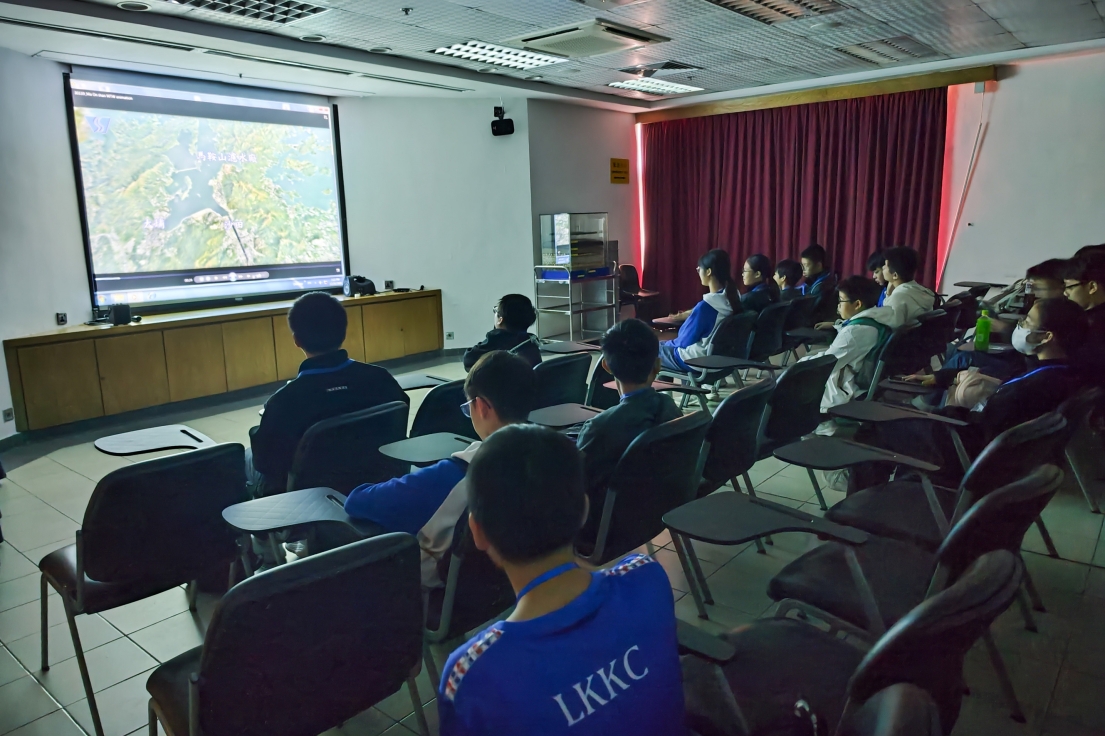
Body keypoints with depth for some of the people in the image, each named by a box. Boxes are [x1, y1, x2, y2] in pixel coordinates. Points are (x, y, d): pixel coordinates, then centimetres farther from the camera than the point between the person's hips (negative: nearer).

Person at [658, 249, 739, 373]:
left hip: (699, 361, -8)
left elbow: (684, 341, -16)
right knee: (669, 344, 27)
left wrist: (667, 343, 4)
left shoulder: (705, 306, -28)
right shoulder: (734, 296, -5)